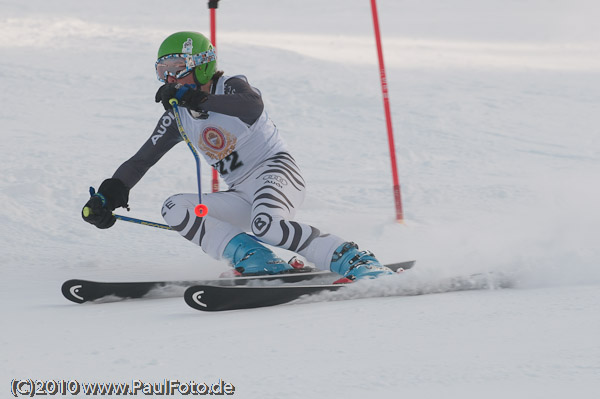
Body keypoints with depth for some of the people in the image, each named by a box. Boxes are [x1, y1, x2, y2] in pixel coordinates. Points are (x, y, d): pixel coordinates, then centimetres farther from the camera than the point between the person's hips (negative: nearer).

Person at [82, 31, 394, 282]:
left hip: (275, 170, -7)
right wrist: (107, 196, -1)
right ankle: (258, 262, -25)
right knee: (174, 210, -13)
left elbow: (254, 105, -32)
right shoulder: (177, 117, 12)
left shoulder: (230, 88, -7)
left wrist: (193, 99, -37)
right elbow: (141, 160, 14)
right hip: (242, 197, 7)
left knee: (265, 223, -38)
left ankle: (354, 262, -29)